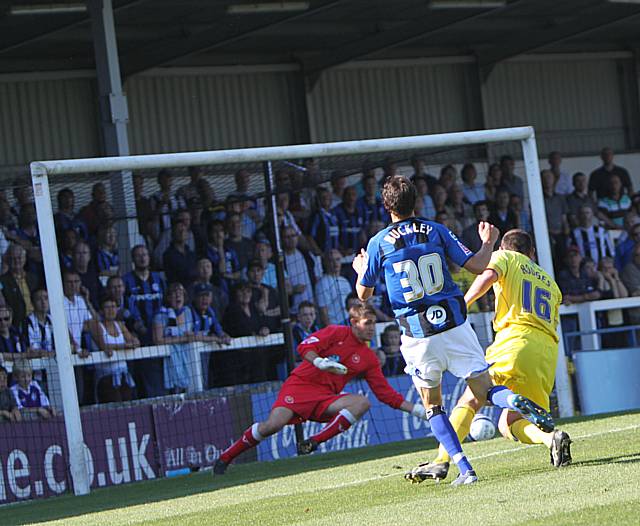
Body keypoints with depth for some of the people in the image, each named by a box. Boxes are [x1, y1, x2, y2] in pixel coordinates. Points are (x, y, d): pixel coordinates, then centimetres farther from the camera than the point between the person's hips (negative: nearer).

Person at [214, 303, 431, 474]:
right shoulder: (337, 333, 3)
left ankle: (313, 442, -25)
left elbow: (386, 393, 13)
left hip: (325, 399, 5)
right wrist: (320, 362, -27)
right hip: (302, 383, -4)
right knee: (272, 425, -26)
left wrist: (415, 409, 5)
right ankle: (225, 458, -6)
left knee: (362, 402, -22)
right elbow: (304, 347, -8)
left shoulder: (369, 359, 15)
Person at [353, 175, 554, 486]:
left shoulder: (379, 243, 0)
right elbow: (477, 266, 2)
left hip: (418, 335, -1)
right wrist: (489, 242, 22)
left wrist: (360, 268, 29)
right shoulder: (436, 232, 4)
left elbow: (363, 294, 8)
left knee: (432, 406, 13)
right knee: (485, 390, 7)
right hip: (453, 323, 1)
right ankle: (518, 401, -30)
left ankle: (464, 469, -2)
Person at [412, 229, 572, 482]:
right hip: (548, 352, 5)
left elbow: (488, 276, -6)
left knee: (469, 401, 4)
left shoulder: (506, 257, 16)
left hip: (515, 341, -5)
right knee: (509, 423, 9)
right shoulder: (551, 284, 32)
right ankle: (551, 437, -19)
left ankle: (442, 462, -10)